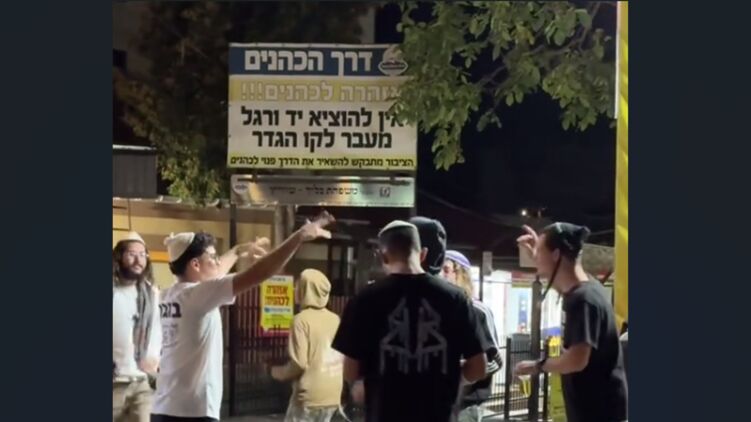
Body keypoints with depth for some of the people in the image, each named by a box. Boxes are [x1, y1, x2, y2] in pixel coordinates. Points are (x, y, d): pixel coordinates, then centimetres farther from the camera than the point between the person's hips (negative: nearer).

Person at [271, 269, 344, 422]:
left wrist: (279, 372, 1)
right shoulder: (335, 320, 8)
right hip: (332, 395, 7)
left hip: (309, 396, -7)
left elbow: (299, 364, -17)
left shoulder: (302, 320, -12)